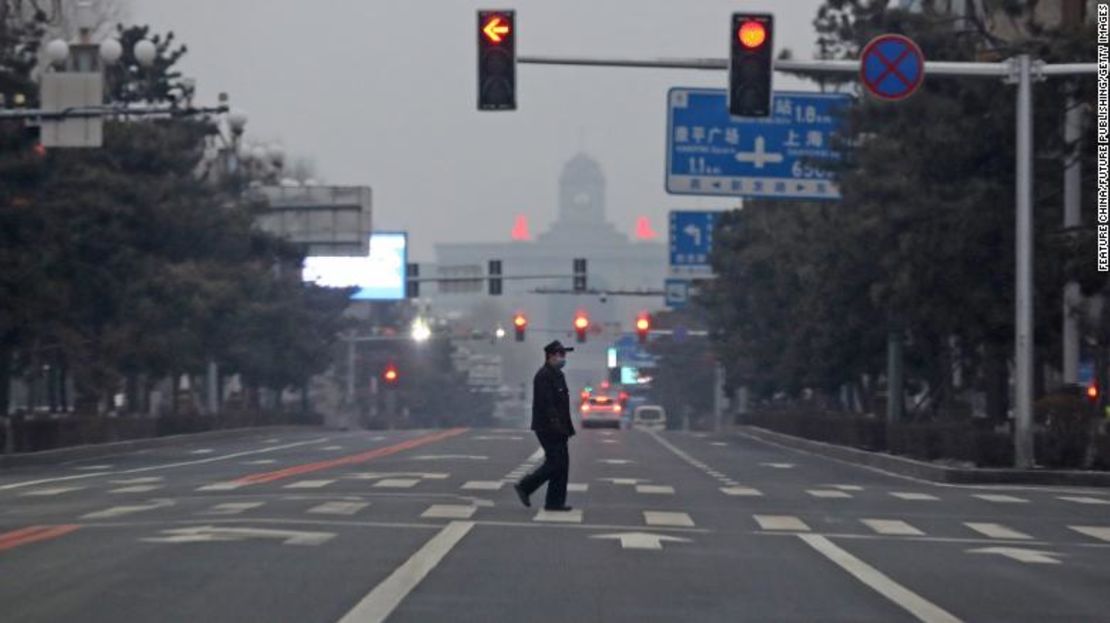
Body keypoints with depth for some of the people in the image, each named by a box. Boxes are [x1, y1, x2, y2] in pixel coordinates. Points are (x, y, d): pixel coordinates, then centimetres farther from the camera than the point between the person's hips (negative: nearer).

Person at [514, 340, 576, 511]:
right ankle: (524, 486, 2)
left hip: (557, 429, 10)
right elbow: (546, 403, -22)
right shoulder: (544, 376, -14)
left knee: (561, 464, 8)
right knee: (555, 463, -10)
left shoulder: (557, 375, 17)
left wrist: (567, 427, 18)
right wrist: (556, 424, -26)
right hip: (547, 427, -10)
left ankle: (555, 502, 10)